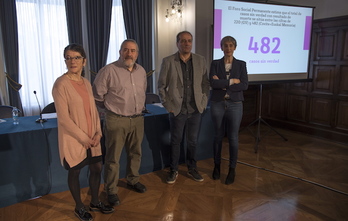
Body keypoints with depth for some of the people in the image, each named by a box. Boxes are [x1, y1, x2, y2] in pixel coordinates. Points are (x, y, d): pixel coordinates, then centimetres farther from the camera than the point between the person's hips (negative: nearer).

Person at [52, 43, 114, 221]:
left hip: (92, 138, 7)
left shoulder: (86, 83, 6)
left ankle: (95, 202, 37)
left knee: (97, 168, 15)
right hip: (73, 139, -6)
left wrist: (98, 132, -2)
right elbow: (64, 118, -18)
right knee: (74, 172, 11)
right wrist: (83, 138, -16)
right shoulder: (61, 84, -15)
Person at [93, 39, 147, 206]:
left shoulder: (141, 71, 7)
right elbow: (97, 94, -5)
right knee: (113, 158, 4)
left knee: (135, 153, 18)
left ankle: (133, 180, 39)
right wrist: (110, 108, 5)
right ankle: (111, 190, 21)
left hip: (137, 119, 6)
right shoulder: (109, 70, -12)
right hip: (116, 121, -5)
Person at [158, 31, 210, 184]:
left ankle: (192, 169, 31)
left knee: (193, 141, 13)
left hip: (195, 109, 3)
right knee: (175, 141, 9)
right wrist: (168, 105, -4)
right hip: (177, 110, -2)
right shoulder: (168, 61, -3)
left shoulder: (200, 60, 5)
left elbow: (205, 83, 9)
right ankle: (173, 170, 26)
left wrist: (203, 102, 2)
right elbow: (161, 86, 0)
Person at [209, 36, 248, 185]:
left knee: (233, 137, 4)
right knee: (218, 136, 11)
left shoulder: (241, 64, 4)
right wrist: (231, 81, -14)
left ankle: (232, 169, 19)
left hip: (235, 105, 0)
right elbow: (212, 83, -12)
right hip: (217, 104, 0)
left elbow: (244, 85, -8)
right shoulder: (215, 64, 3)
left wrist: (223, 85, -13)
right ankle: (217, 166, 27)